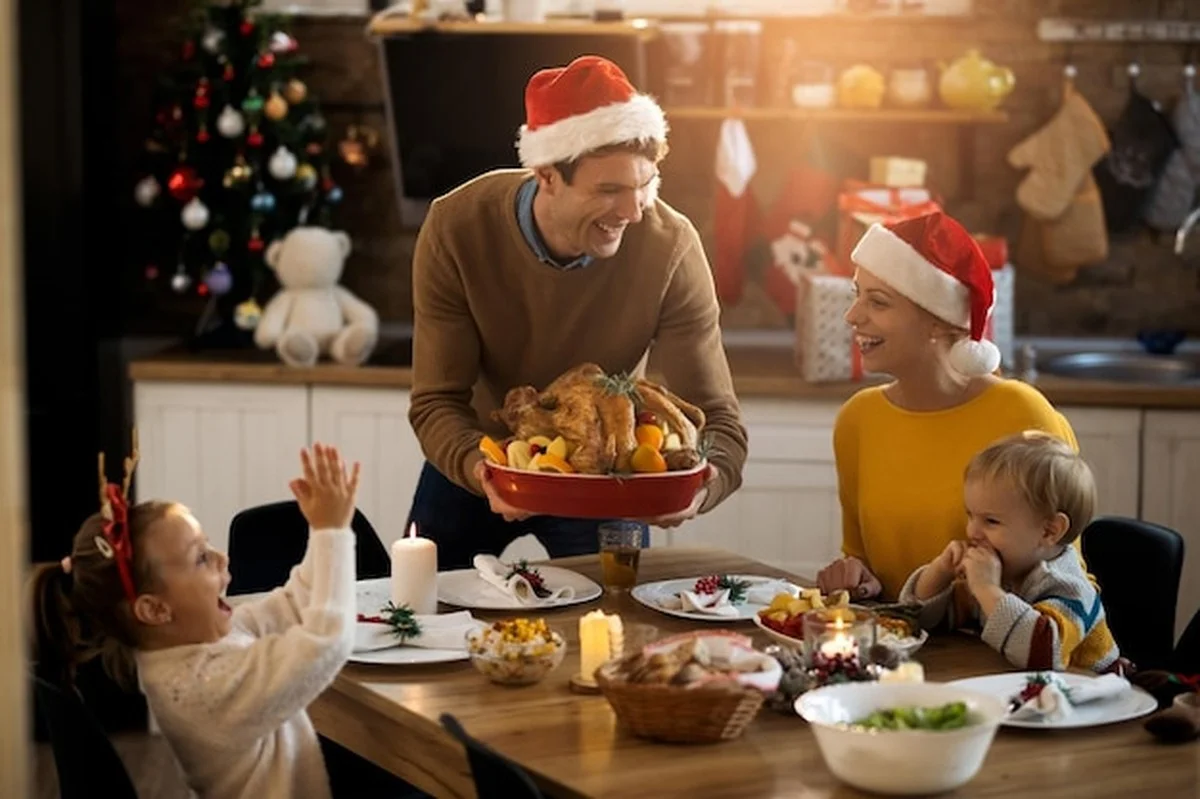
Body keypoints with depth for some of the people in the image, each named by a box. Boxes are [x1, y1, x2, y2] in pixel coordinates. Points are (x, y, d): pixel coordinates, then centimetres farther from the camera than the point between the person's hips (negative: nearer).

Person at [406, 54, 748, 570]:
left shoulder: (671, 247, -27)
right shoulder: (456, 229, -26)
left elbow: (716, 416, -25)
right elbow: (437, 403, -23)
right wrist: (479, 467, -45)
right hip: (476, 465, 1)